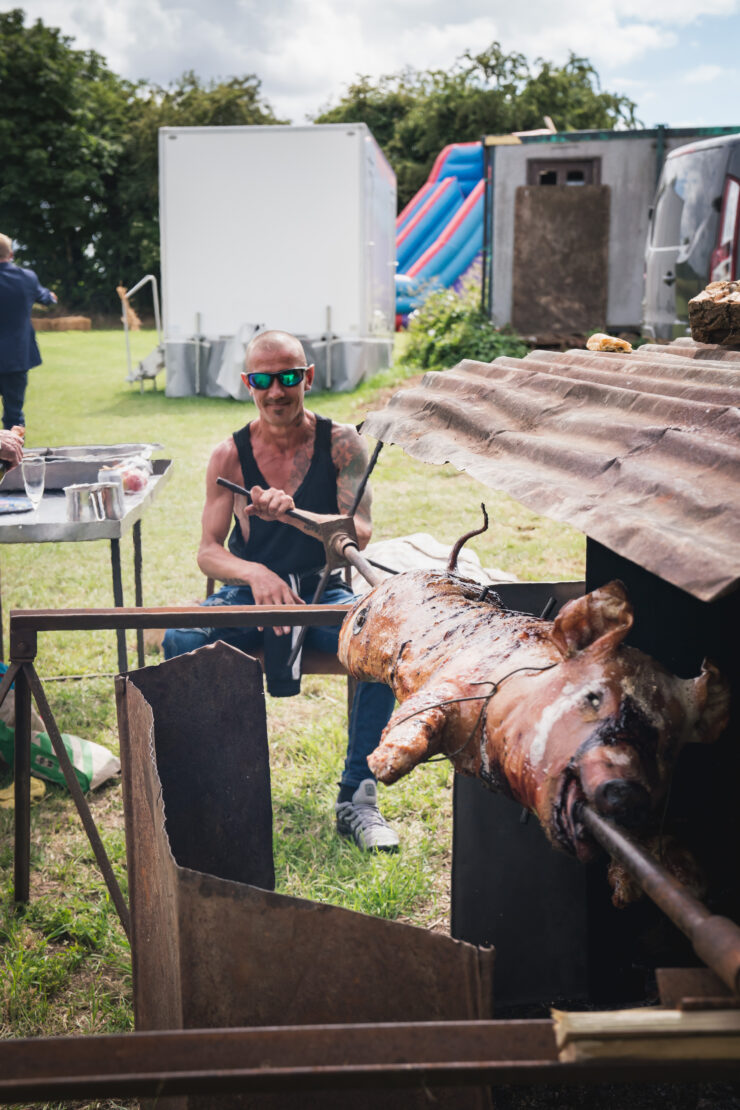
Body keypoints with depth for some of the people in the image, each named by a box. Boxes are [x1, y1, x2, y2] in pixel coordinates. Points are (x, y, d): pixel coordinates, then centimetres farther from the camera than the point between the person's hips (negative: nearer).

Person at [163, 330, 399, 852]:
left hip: (322, 593, -1)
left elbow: (360, 534, -15)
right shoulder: (230, 455, -2)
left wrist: (295, 514, -34)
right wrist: (257, 574, -27)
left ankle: (357, 797, -18)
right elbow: (208, 552, -4)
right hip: (248, 593, 1)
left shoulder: (341, 443, -5)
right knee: (180, 641, -30)